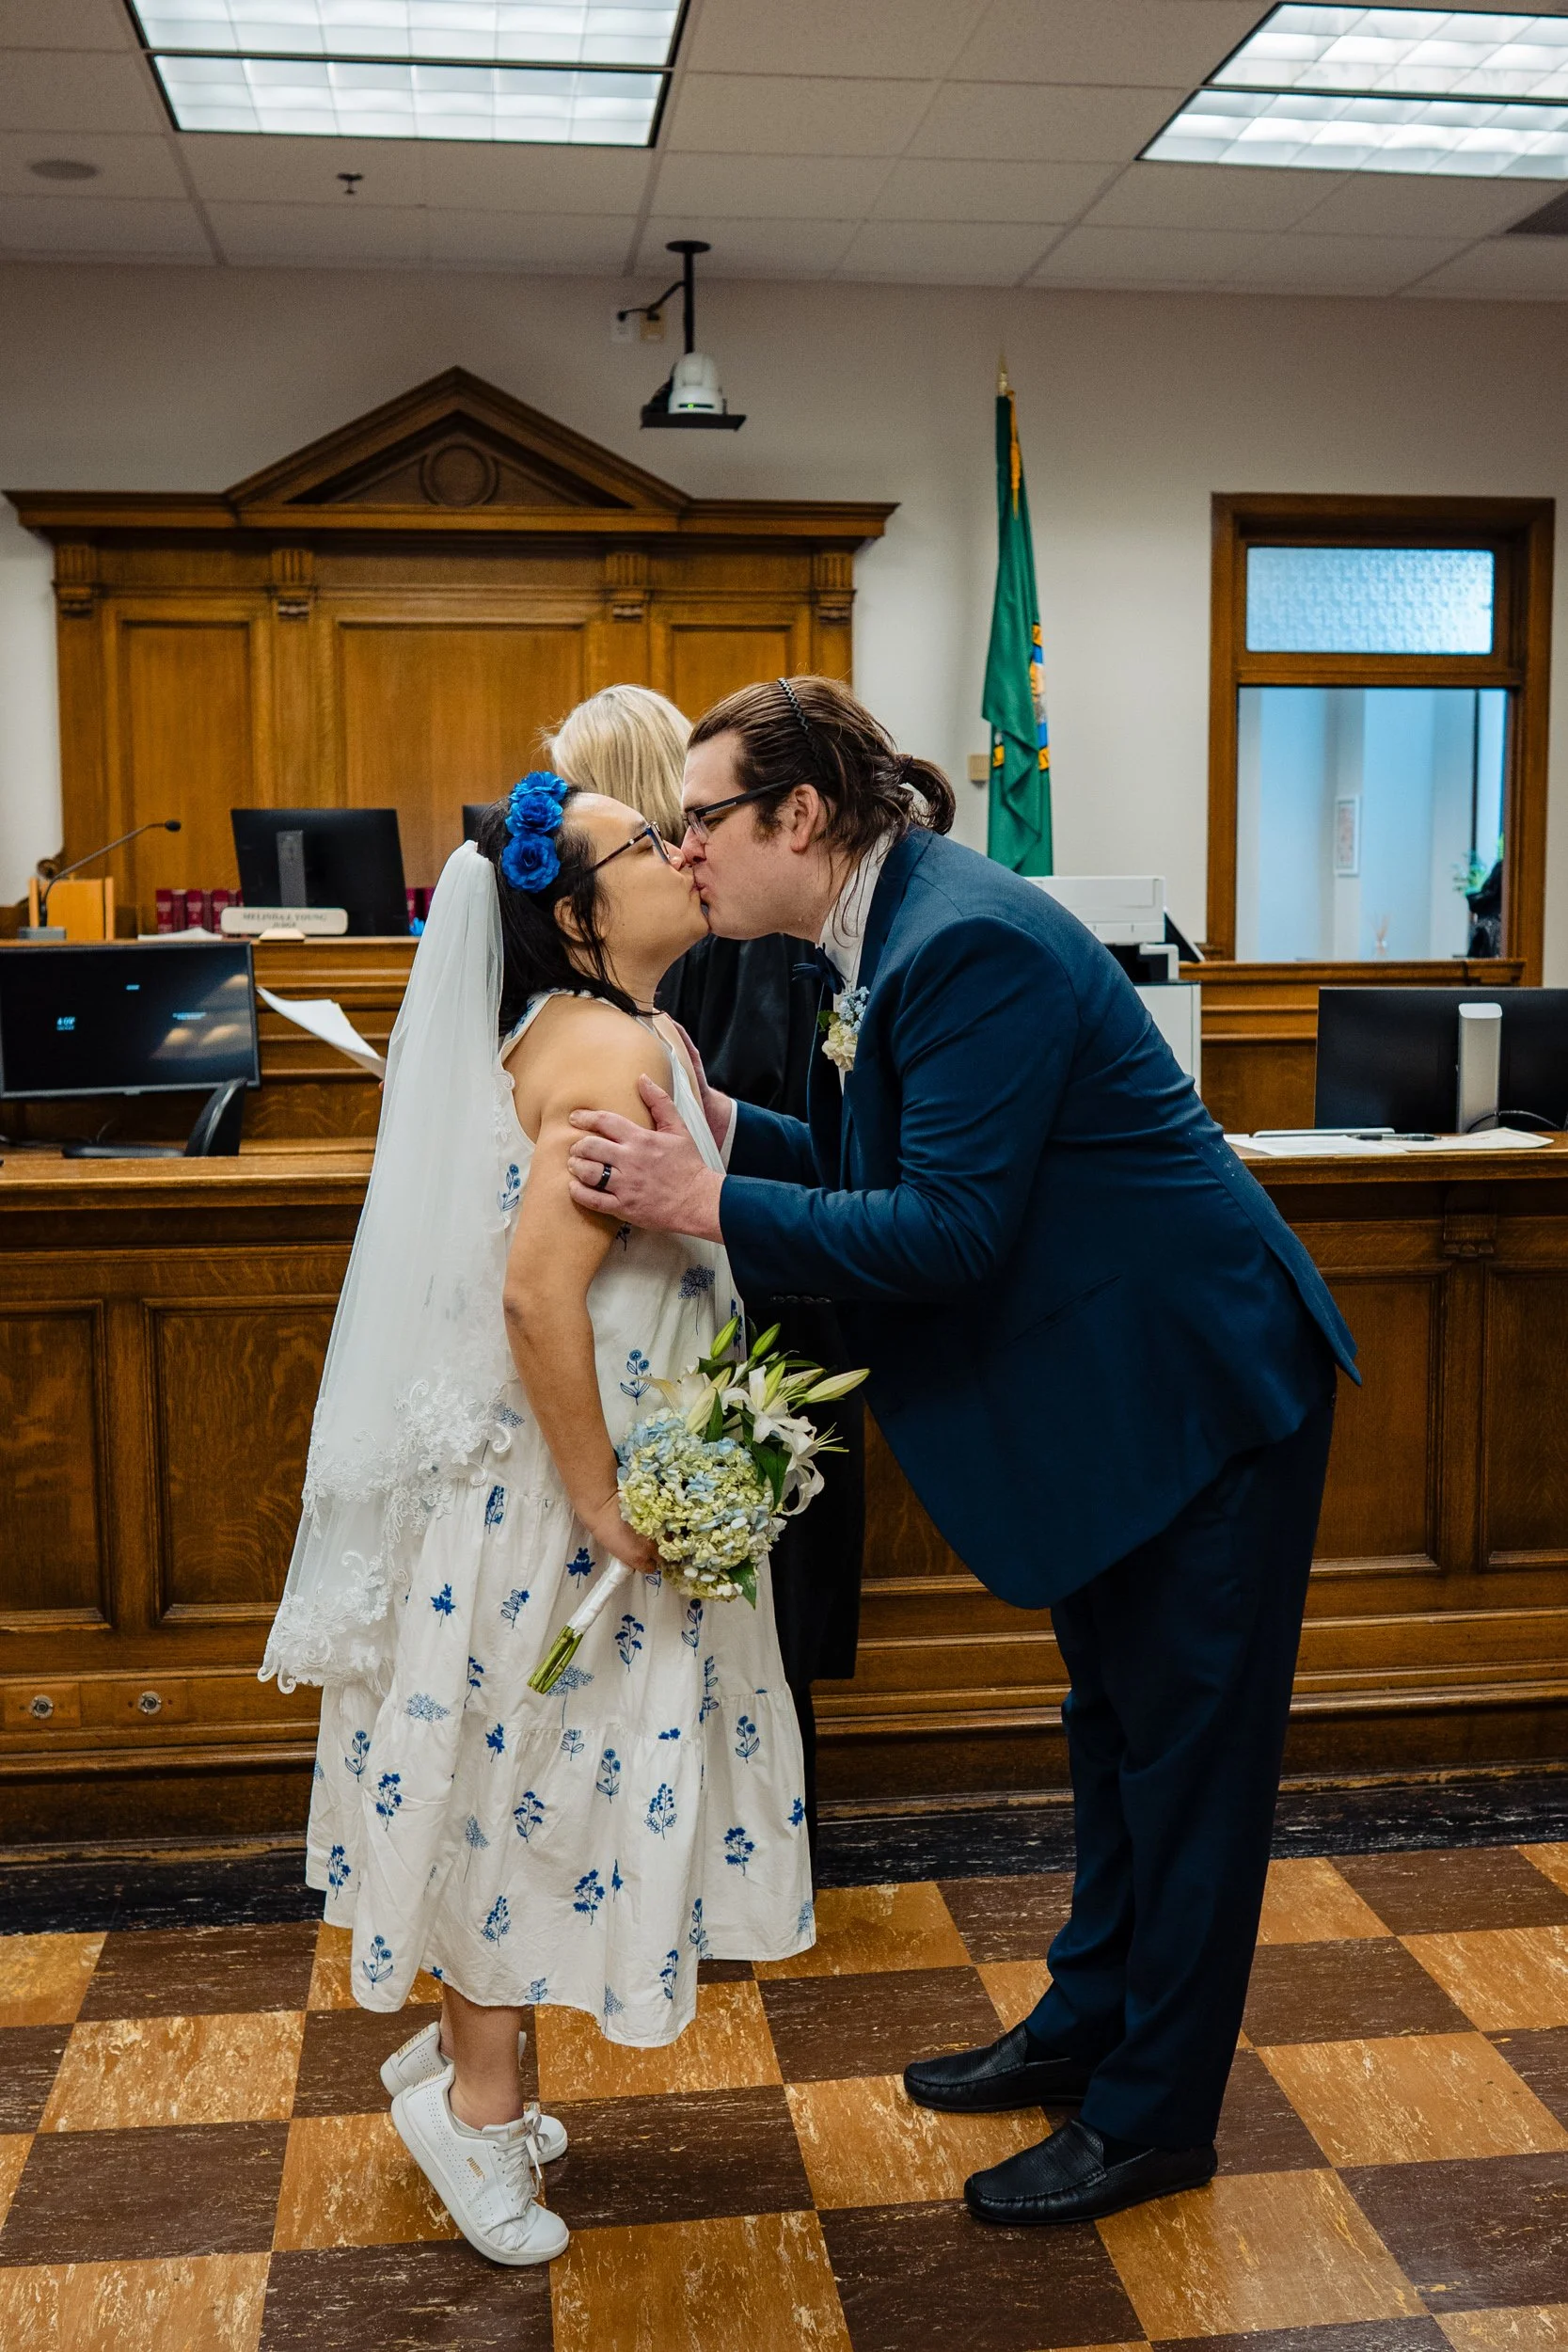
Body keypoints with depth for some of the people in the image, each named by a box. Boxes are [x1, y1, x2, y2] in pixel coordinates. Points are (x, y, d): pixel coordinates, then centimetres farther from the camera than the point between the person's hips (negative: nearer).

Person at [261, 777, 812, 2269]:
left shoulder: (591, 1035, 9)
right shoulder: (615, 1052, -23)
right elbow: (538, 1294, -29)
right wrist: (602, 1508, -24)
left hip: (572, 1455, 10)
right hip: (554, 1476, -10)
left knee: (534, 1765, 20)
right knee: (541, 1759, 5)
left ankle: (464, 2051, 37)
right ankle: (473, 2098, 25)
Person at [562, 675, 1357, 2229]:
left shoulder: (970, 946, -26)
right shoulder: (893, 933, 5)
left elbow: (948, 1228, -28)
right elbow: (884, 1166, 10)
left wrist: (704, 1204, -27)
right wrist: (723, 1123, -3)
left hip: (1200, 1386, -10)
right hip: (1113, 1390, 10)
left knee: (1184, 1752, 5)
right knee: (1112, 1729, 22)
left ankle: (1152, 2117, 22)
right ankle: (1085, 2023, 40)